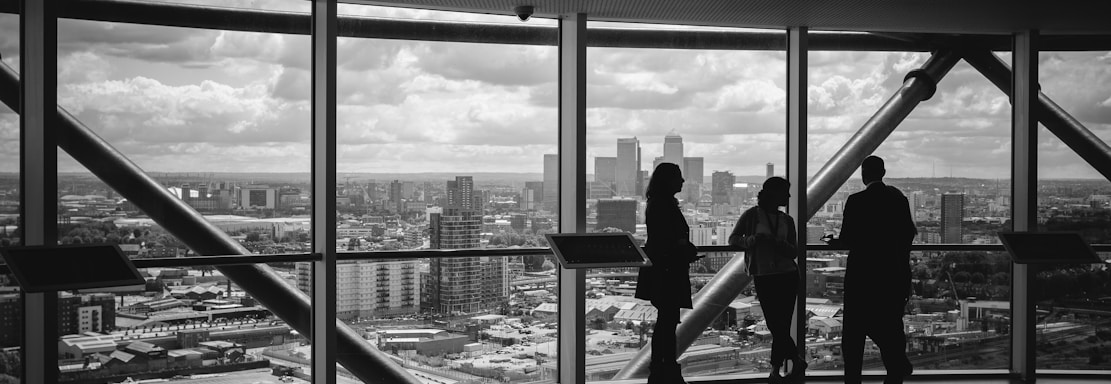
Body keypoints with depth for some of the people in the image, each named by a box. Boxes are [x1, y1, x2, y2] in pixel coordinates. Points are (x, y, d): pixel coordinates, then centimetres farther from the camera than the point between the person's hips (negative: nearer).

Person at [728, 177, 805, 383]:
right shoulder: (752, 215, 0)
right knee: (776, 326, 1)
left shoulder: (786, 220, 9)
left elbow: (794, 252, 6)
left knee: (781, 326, -4)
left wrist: (779, 243, -15)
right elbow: (733, 239, 0)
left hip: (787, 275, 2)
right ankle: (797, 362, 18)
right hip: (763, 277, -1)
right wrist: (751, 240, -19)